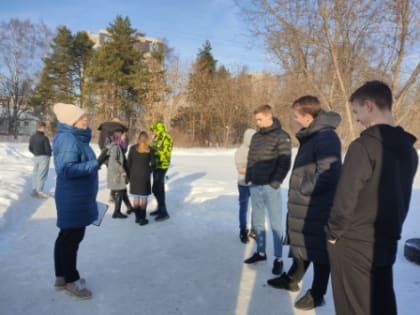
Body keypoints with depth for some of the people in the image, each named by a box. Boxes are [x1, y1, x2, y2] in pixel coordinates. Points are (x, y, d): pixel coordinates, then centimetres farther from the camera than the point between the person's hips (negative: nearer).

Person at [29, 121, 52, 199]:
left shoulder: (32, 137, 6)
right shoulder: (44, 138, -17)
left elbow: (30, 148, 11)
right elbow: (48, 149, -17)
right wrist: (49, 155, 2)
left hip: (35, 157, 7)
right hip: (44, 157, -7)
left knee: (35, 173, 13)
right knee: (42, 174, -2)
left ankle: (34, 190, 18)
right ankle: (39, 191, -1)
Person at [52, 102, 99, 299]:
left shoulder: (76, 138, 12)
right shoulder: (68, 140, -20)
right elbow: (66, 170, -29)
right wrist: (94, 164, -27)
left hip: (76, 199, 10)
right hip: (73, 200, -10)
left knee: (67, 237, 17)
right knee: (72, 238, 2)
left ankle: (61, 277, 31)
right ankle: (71, 281, 17)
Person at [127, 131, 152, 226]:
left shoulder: (132, 148, -1)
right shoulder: (149, 149, -6)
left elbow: (128, 162, 1)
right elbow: (152, 163, -4)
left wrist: (130, 174, 11)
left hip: (134, 175, 3)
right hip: (145, 175, -3)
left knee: (136, 197, 12)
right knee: (143, 197, 3)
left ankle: (137, 217, 20)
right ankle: (142, 219, 5)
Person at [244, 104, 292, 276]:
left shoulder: (281, 136, -8)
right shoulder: (256, 137, 13)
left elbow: (285, 163, -12)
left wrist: (275, 182, -15)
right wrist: (248, 177, 8)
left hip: (270, 187, -6)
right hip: (255, 186, 7)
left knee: (275, 224, 2)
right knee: (257, 222, 14)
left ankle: (278, 258, 12)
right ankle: (260, 252, 28)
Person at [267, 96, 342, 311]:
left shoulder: (326, 137, -21)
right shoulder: (310, 135, 11)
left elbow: (328, 174, -28)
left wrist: (304, 189, -18)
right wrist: (298, 191, 14)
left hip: (317, 207, -9)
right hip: (303, 204, 10)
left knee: (318, 250, 7)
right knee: (301, 244, 23)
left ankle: (317, 294, 24)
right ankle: (292, 279, 40)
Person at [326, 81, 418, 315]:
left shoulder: (364, 145, -19)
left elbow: (346, 197, -20)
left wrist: (334, 232, -6)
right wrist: (390, 231, 18)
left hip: (354, 243, -7)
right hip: (387, 242, 7)